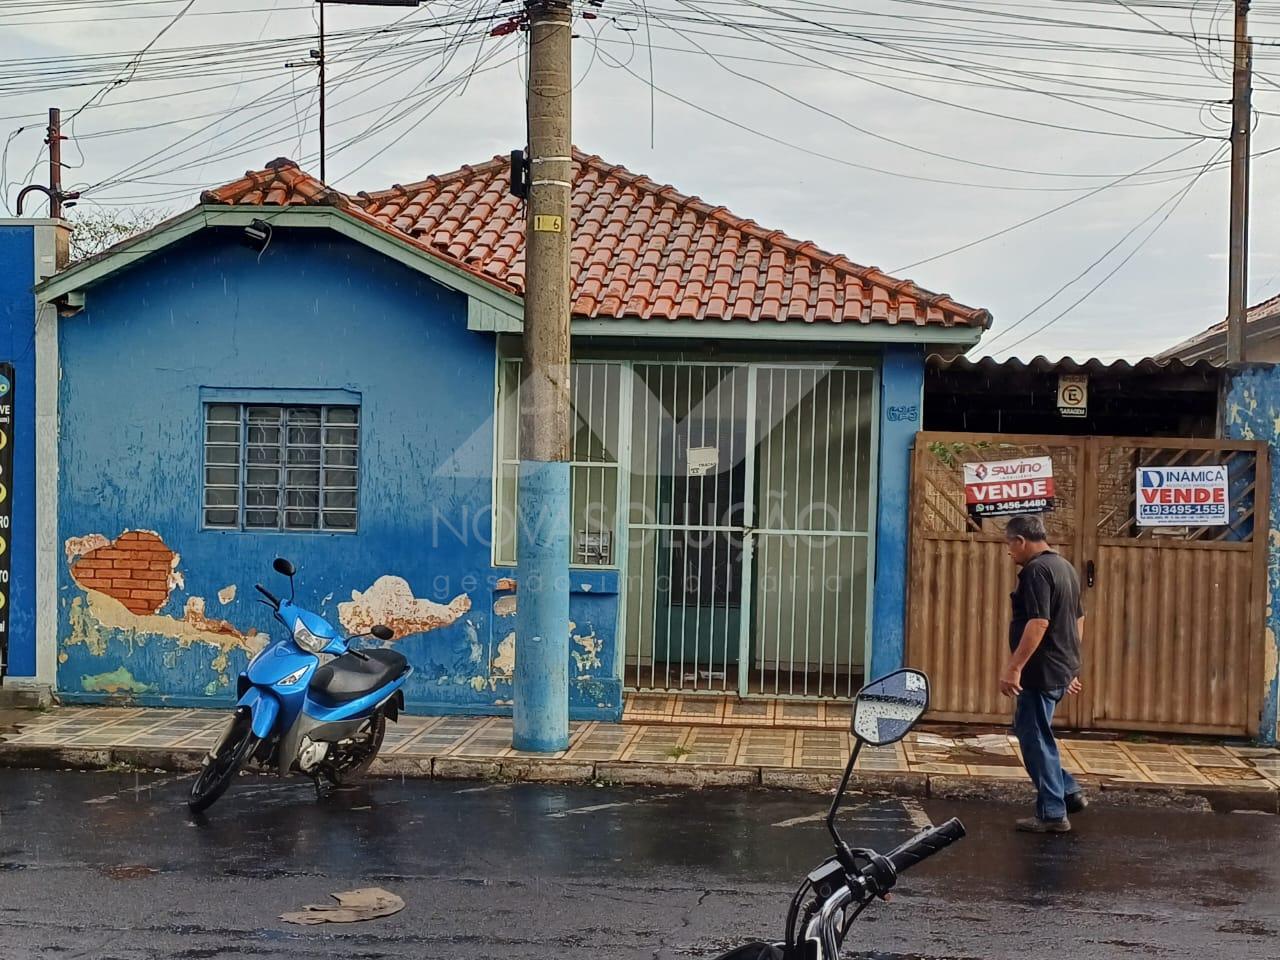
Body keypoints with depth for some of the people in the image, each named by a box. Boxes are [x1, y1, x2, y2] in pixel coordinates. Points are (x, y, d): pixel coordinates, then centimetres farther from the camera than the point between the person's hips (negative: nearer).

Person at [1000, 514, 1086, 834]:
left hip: (1041, 672, -10)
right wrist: (1071, 667, 27)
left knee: (1035, 738, -1)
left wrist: (1014, 668, -25)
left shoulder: (1036, 570, -17)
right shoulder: (1065, 567, 15)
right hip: (1063, 669, 10)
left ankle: (1052, 814, 4)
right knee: (1032, 731, 20)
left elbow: (1038, 623, -26)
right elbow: (1078, 619, 21)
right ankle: (1069, 792, 20)